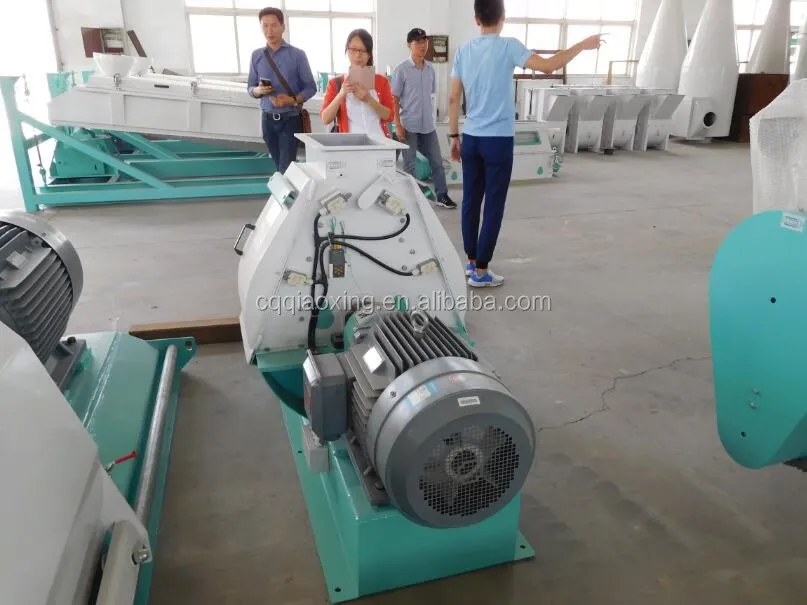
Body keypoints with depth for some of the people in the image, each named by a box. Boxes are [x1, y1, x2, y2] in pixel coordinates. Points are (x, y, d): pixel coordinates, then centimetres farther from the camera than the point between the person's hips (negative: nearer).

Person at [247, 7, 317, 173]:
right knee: (279, 166, 12)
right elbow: (250, 87, 11)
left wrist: (293, 100, -21)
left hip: (290, 119, -3)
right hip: (268, 119, 4)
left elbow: (311, 87, -4)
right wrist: (258, 90, -13)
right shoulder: (256, 56, 5)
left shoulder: (297, 55, -5)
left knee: (286, 168, -10)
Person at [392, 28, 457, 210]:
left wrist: (430, 117, 14)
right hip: (409, 125, -5)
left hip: (428, 125, 5)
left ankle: (442, 195, 20)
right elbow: (394, 99, -8)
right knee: (410, 164, 4)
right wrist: (398, 125, -13)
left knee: (437, 161, 9)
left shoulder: (430, 69, 7)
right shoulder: (401, 70, -8)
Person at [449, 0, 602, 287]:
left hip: (470, 138, 5)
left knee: (471, 202, 13)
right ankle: (480, 271, 6)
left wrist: (454, 137, 14)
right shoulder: (508, 47, -8)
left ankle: (471, 261, 23)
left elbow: (453, 99, 6)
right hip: (498, 140, -5)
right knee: (494, 207, 2)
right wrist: (583, 45, 0)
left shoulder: (463, 51, 6)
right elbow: (548, 66, -14)